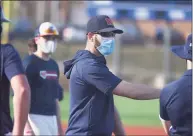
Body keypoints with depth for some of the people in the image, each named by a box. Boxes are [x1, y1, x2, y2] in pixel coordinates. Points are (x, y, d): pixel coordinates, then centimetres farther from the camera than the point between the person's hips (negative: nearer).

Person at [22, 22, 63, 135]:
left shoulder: (54, 65, 16)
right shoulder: (29, 63, -9)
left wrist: (59, 124, 20)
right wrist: (26, 126, -22)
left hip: (51, 118, 8)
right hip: (34, 117, -8)